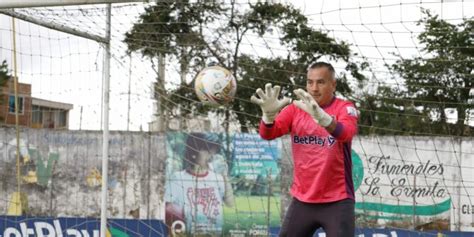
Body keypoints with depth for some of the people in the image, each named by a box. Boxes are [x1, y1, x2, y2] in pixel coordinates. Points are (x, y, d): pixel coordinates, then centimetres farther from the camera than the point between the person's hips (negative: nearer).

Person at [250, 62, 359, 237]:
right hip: (302, 200, 4)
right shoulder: (295, 109, 4)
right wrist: (269, 114, -31)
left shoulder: (345, 108, -6)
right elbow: (267, 134, -8)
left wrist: (321, 116, -49)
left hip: (337, 201, -3)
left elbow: (346, 133, -28)